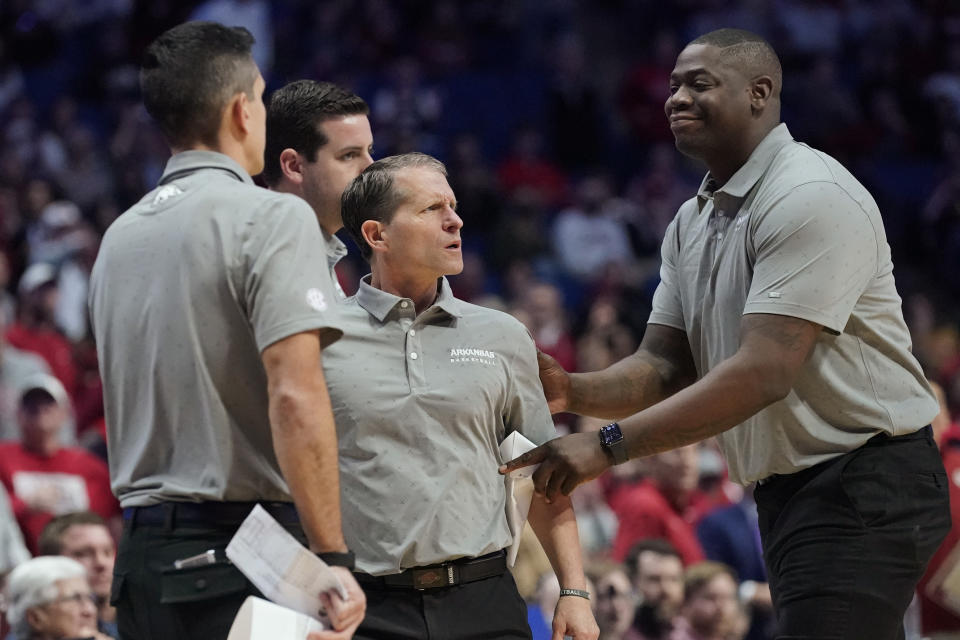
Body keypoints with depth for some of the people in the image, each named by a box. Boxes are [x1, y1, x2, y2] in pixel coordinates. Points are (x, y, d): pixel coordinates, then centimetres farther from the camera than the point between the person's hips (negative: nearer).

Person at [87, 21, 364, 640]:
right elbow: (296, 397, -19)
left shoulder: (119, 235, 15)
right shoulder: (273, 217, -9)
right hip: (243, 555, -7)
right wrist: (334, 559, -19)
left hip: (142, 552, 7)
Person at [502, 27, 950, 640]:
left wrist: (609, 445, -26)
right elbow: (665, 366, 10)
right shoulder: (692, 222, 15)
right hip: (786, 491, 10)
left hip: (865, 486, -10)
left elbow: (763, 374, -25)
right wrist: (571, 391, -12)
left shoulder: (810, 195, -17)